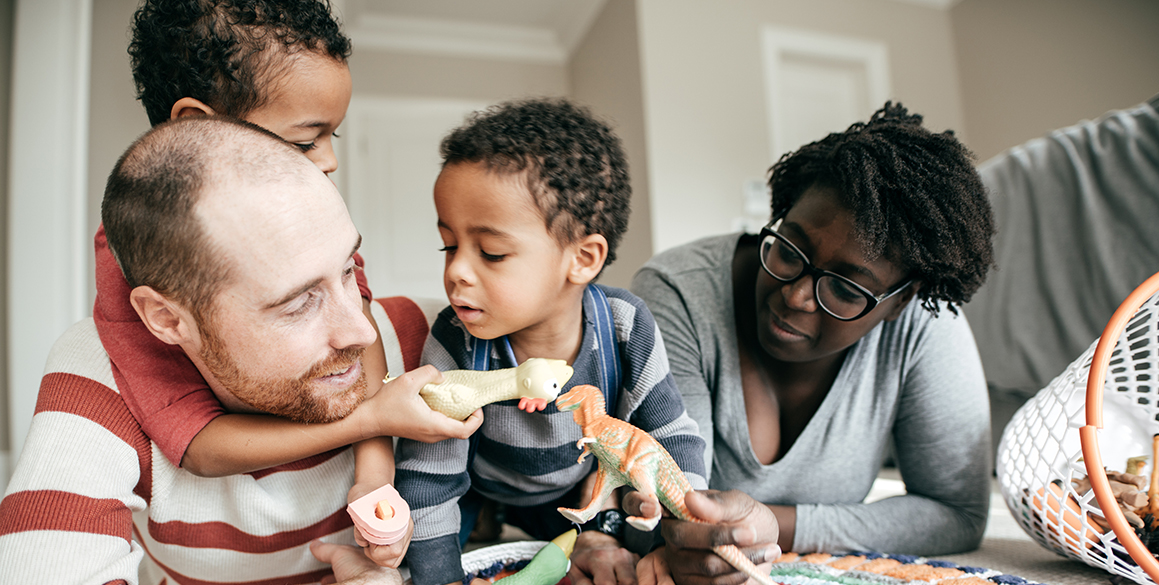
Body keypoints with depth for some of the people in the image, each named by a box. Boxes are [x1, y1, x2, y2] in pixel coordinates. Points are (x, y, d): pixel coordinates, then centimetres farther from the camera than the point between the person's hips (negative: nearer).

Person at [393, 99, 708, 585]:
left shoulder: (626, 330, -26)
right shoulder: (456, 347, -29)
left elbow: (674, 441, -15)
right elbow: (425, 480, -21)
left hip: (580, 496, 2)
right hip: (475, 500, -1)